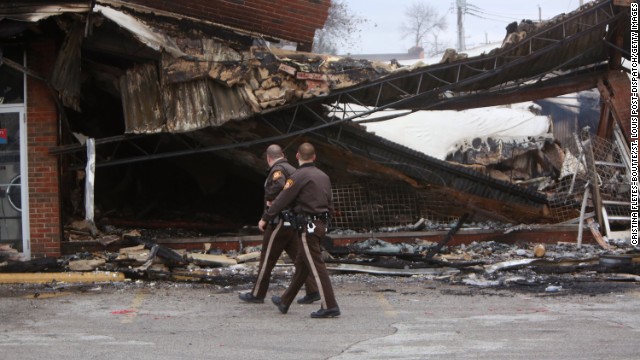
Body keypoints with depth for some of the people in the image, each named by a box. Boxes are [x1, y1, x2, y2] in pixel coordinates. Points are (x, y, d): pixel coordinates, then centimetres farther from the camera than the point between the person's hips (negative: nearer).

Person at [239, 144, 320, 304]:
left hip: (280, 221, -8)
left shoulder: (277, 170, -11)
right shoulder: (293, 170, 17)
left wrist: (270, 201, -18)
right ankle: (312, 291, 2)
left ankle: (257, 294, 7)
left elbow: (278, 185, -31)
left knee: (267, 258, 0)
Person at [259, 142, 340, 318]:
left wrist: (265, 218, 1)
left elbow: (282, 200, -10)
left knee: (316, 266, -8)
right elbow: (329, 205, 15)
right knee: (301, 265, 16)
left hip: (307, 226, -8)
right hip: (320, 224, 8)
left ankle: (329, 306, -12)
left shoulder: (298, 176, -11)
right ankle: (285, 302, 27)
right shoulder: (323, 176, 12)